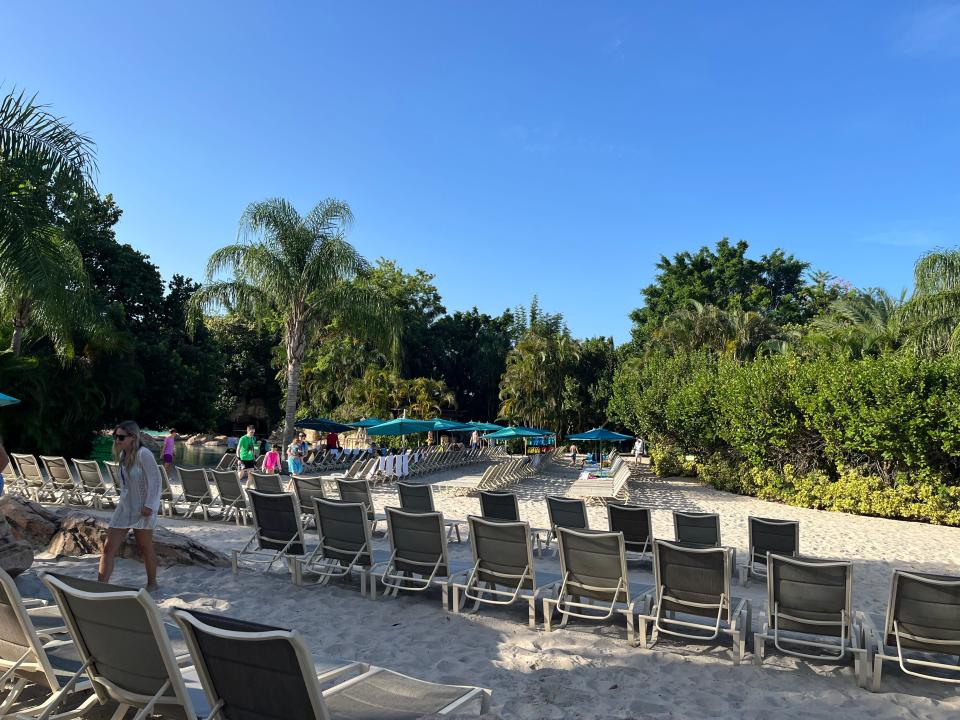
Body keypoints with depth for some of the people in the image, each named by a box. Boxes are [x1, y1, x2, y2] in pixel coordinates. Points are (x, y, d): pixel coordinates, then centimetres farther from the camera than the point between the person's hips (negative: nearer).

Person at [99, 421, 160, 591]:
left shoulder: (143, 454, -19)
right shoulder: (123, 455, 5)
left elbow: (155, 479, -20)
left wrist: (149, 505, -22)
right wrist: (122, 500, 17)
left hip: (142, 509, -7)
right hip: (124, 507, 7)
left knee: (145, 548, 9)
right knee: (108, 548, 1)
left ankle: (152, 583, 29)